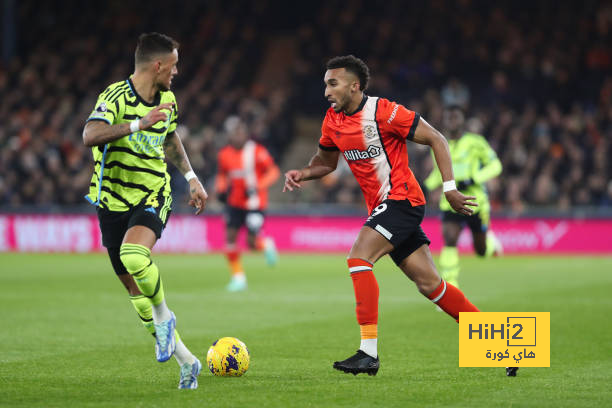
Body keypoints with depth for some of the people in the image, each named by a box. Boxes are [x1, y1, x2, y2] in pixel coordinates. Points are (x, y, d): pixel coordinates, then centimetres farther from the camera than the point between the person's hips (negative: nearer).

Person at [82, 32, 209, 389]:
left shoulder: (167, 99, 5)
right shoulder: (116, 96, -15)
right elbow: (90, 135, -34)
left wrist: (192, 178, 25)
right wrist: (139, 123, -39)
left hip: (153, 196, 1)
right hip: (113, 200, -1)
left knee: (134, 255, -32)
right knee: (133, 286, 3)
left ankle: (164, 316, -7)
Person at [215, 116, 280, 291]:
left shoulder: (257, 151, -11)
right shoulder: (224, 154, 3)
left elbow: (273, 172, -7)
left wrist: (257, 187, -19)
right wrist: (221, 189, -1)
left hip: (254, 204, -4)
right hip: (234, 203, 4)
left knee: (252, 243, -10)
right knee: (230, 236, -8)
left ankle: (267, 245, 27)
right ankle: (238, 277, 5)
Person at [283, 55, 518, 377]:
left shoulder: (384, 112, -15)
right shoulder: (333, 120, 7)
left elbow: (436, 140, -10)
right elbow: (326, 160, 23)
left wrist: (449, 187, -15)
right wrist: (303, 174, 1)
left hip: (401, 198, -8)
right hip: (381, 206, 8)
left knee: (358, 258, -23)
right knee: (429, 284, 7)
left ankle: (369, 353, -24)